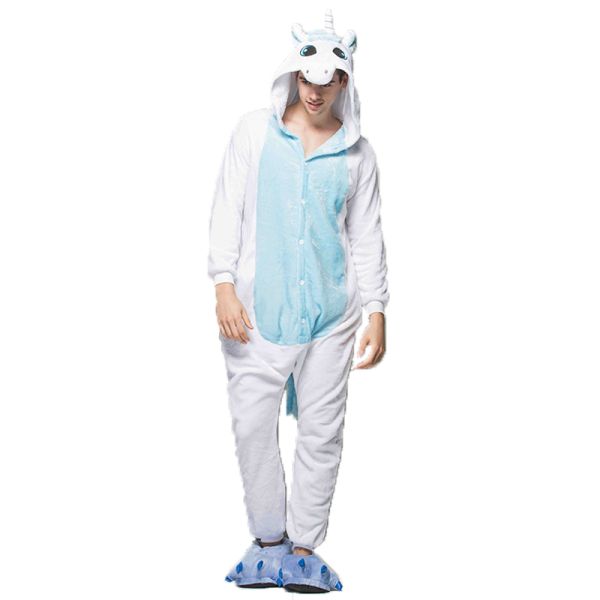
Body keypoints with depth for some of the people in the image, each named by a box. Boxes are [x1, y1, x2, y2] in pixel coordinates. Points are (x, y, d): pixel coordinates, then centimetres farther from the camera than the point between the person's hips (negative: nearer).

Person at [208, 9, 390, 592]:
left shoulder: (357, 151, 6)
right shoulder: (254, 131, 4)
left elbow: (367, 236, 9)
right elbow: (228, 210, 2)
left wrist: (376, 311, 4)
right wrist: (224, 285, -8)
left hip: (331, 312, 1)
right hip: (259, 309, 0)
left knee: (321, 433, 3)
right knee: (252, 424, -1)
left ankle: (304, 548, 17)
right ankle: (269, 541, 17)